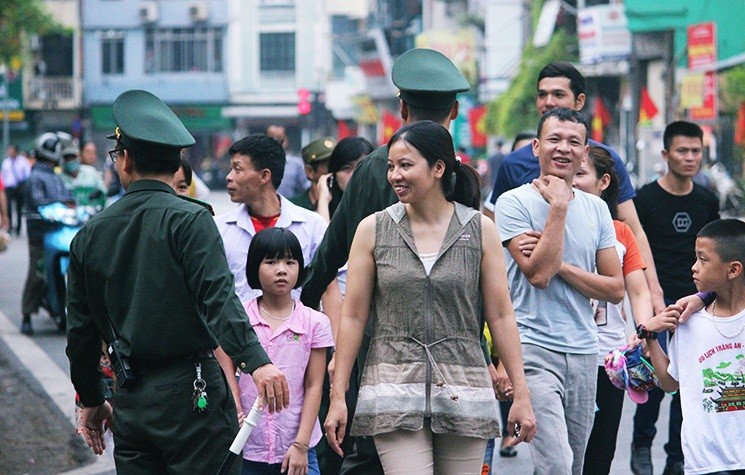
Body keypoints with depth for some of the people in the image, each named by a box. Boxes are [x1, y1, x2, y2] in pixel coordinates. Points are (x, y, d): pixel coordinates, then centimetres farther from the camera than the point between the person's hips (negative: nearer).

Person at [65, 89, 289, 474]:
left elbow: (80, 331, 14)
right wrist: (256, 360, -29)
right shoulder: (189, 219, -7)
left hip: (130, 402, 5)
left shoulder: (89, 235, 9)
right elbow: (218, 297, -22)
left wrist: (91, 401, 25)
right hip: (190, 393, -5)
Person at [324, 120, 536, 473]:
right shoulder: (373, 229, 5)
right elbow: (353, 316, 6)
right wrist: (337, 396, 2)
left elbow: (500, 315, 5)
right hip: (394, 392, -1)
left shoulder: (480, 230, 4)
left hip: (462, 390, 1)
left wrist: (521, 394, 2)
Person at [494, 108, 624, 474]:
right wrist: (558, 206, -12)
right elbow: (538, 273, -16)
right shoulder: (514, 203, -4)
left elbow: (615, 289, 7)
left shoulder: (596, 209, 12)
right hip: (535, 349, -6)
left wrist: (561, 265, -7)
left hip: (585, 351, 6)